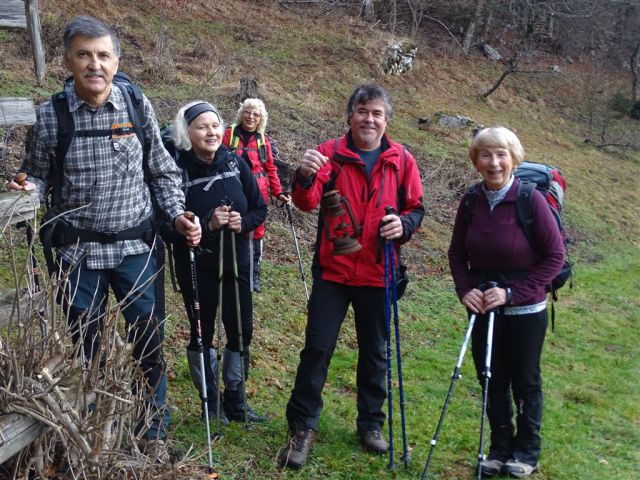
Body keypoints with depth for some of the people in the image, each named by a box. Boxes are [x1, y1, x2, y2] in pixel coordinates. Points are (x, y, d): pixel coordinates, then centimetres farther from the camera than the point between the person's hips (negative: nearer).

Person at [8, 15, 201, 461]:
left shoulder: (138, 107, -4)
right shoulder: (49, 116, -6)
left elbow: (162, 173, 4)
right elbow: (39, 174, 5)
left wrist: (177, 215, -8)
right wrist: (27, 189, -17)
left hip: (135, 246, 0)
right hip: (80, 249, 0)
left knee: (149, 341, 5)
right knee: (85, 344, 12)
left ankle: (154, 432, 25)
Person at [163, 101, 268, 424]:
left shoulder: (235, 163, -2)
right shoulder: (177, 170, -13)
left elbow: (259, 209, 4)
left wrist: (242, 223, -16)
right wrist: (208, 224, -25)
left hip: (236, 263, 4)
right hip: (197, 267, -3)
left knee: (241, 332, 10)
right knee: (202, 335, 10)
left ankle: (235, 402, 29)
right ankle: (210, 402, 29)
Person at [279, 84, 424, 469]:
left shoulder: (402, 160, 1)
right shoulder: (330, 153, -4)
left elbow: (416, 209, 8)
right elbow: (307, 203, -17)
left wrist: (403, 224, -15)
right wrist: (305, 177, -39)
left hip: (378, 275, 2)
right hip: (333, 271, -2)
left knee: (375, 352, 13)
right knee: (318, 348, 0)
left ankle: (371, 423, 31)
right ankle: (303, 428, 14)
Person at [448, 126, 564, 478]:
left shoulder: (531, 199, -16)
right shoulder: (472, 201, -4)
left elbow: (555, 256, -13)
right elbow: (457, 253, 6)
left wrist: (512, 292, -19)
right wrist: (465, 290, -10)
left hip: (525, 311, -3)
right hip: (482, 308, 4)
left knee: (525, 382, 12)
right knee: (491, 381, 13)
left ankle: (527, 450, 32)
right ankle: (500, 446, 33)